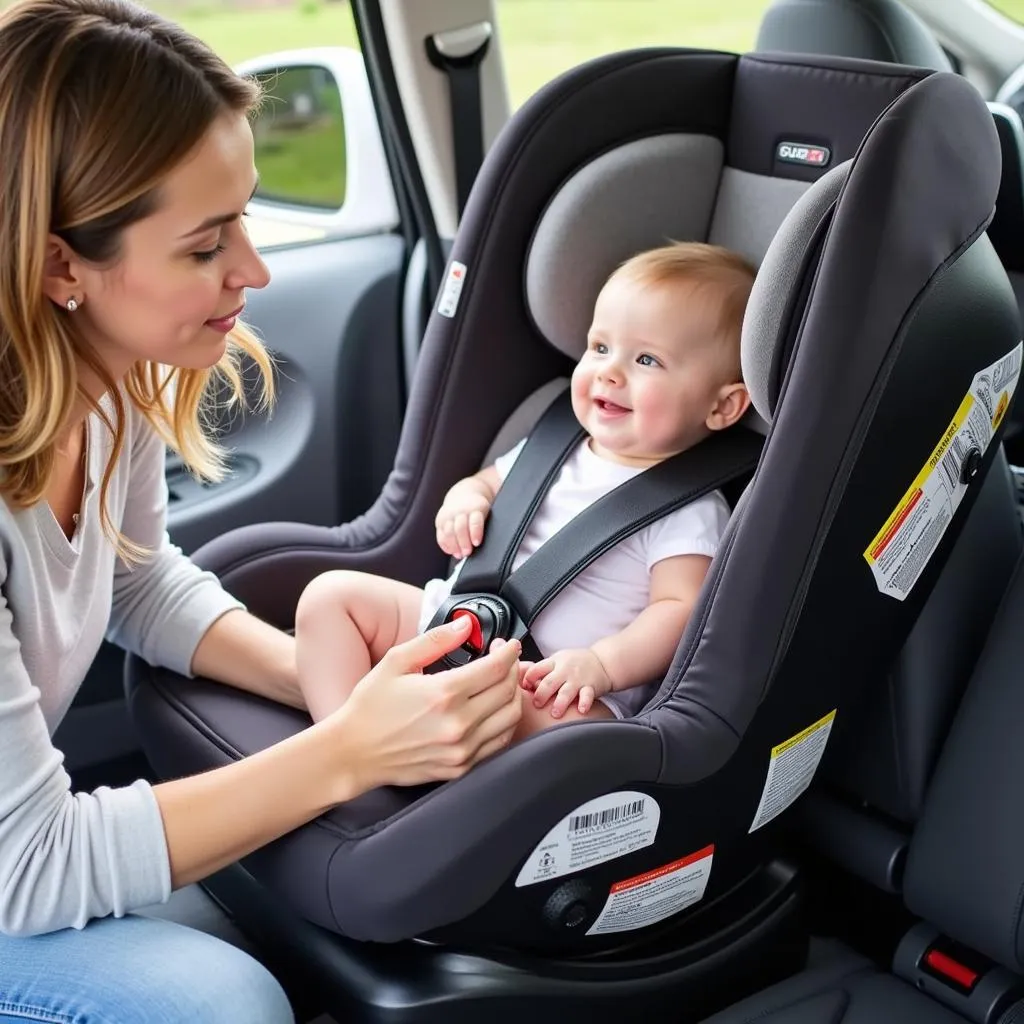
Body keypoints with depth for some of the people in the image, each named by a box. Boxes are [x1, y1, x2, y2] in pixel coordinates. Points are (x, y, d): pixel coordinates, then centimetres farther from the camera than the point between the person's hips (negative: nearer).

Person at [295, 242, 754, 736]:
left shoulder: (688, 510, -6)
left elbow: (679, 610, -14)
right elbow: (487, 483, 27)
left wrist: (601, 664, -30)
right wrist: (464, 500, 2)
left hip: (548, 681, -7)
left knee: (574, 720, -41)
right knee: (330, 593, -1)